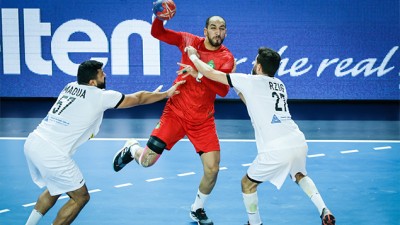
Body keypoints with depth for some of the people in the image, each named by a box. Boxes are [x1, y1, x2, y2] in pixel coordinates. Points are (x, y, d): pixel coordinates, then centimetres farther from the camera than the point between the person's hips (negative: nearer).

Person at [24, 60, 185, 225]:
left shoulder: (71, 86, 15)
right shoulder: (100, 96, -4)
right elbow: (138, 98, 9)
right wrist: (166, 94, 24)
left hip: (32, 142, 8)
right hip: (52, 153, -8)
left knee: (55, 190, 30)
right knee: (80, 197, 9)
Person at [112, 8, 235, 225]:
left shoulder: (226, 58, -7)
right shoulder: (189, 41, -3)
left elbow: (223, 90, -20)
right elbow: (157, 33, 2)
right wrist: (159, 17, -19)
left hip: (203, 120, 0)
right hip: (175, 112, 0)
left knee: (212, 169, -7)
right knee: (147, 160, -4)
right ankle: (131, 149, 34)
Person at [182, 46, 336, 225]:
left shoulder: (251, 81, 1)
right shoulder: (279, 84, 19)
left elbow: (210, 73, 7)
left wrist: (193, 56, 23)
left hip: (276, 151, -7)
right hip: (299, 143, 7)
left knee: (248, 183, 16)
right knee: (299, 175, 35)